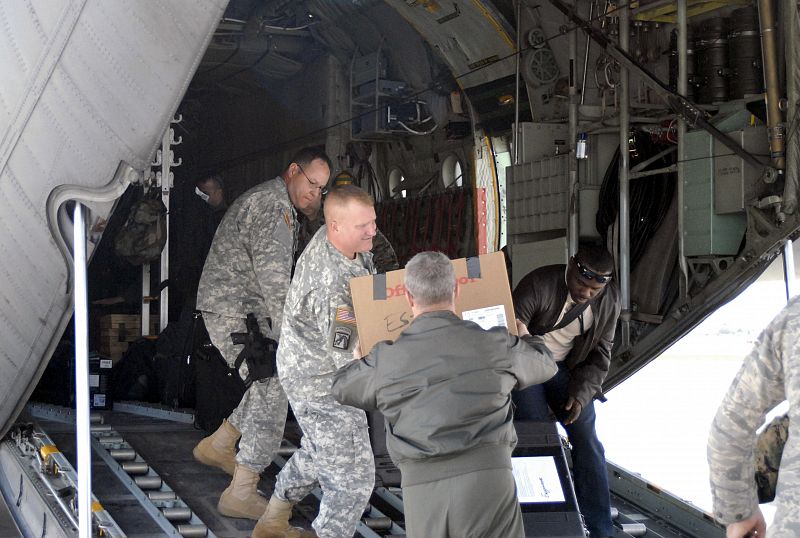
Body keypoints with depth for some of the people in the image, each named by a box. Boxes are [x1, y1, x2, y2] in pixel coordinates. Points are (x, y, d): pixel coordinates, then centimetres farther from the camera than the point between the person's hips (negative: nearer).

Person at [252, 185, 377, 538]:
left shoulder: (329, 238, -4)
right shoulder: (331, 282, -34)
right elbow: (346, 355, -37)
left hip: (309, 372, 11)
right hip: (323, 386, -11)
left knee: (319, 452, 30)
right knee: (352, 476, -4)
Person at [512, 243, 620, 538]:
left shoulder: (609, 299, -9)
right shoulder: (538, 285, -24)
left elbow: (600, 355, -1)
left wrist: (580, 395, -13)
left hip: (568, 370, 4)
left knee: (588, 444, -1)